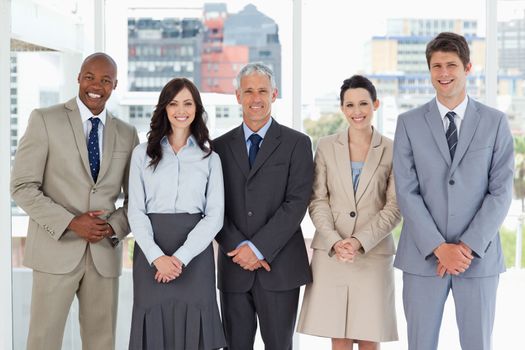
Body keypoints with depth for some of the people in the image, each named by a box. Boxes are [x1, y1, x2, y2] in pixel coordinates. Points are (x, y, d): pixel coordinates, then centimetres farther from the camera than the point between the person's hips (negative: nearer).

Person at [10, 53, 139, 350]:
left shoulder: (127, 134, 9)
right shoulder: (45, 120, -2)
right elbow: (22, 187, -6)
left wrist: (114, 227, -8)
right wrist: (70, 223, -16)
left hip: (105, 253, 3)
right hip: (56, 250, -3)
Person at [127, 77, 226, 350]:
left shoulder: (210, 157, 8)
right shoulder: (143, 153, 7)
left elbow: (215, 215, 0)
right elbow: (136, 211, 1)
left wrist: (181, 257, -13)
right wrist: (157, 257, -14)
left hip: (195, 254, 0)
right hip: (151, 254, 0)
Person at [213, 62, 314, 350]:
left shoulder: (296, 143, 3)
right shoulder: (220, 147, 11)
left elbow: (297, 203, -7)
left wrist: (259, 247, -13)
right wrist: (238, 248, -9)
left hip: (280, 265, -2)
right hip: (234, 267, 2)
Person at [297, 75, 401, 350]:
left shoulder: (392, 151, 2)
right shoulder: (326, 147, 7)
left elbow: (394, 207, -2)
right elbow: (317, 201, 3)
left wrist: (359, 241, -13)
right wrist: (335, 242, -12)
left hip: (373, 254, -1)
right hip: (330, 254, 1)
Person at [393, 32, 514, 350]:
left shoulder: (495, 123, 3)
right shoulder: (409, 123, 3)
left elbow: (501, 192, -2)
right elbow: (406, 192, -3)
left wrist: (469, 247, -12)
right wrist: (439, 247, -12)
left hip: (479, 257, 0)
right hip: (423, 256, 0)